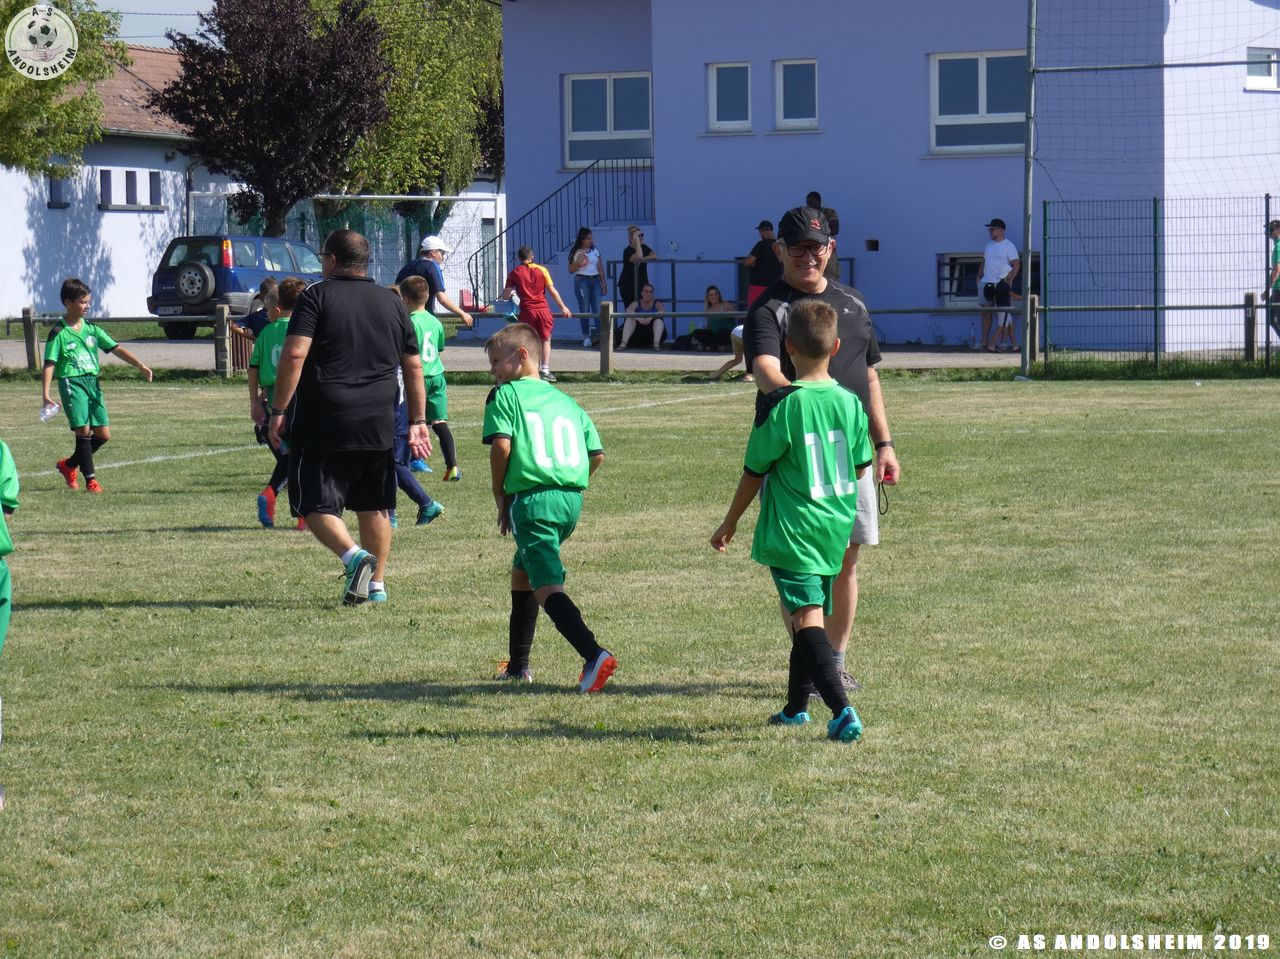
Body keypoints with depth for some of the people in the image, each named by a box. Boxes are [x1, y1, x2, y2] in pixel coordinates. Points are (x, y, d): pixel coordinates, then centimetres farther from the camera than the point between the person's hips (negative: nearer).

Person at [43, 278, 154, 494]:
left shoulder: (92, 330, 11)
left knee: (103, 434, 5)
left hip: (93, 382, 6)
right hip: (72, 382, -6)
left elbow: (116, 348, 7)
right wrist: (45, 394, -17)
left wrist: (140, 365, -6)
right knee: (83, 428, -15)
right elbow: (49, 364, -8)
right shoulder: (59, 333, -4)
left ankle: (69, 465, 24)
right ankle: (90, 478, -6)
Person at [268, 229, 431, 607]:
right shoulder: (393, 303, 11)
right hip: (379, 428, 5)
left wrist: (278, 411, -10)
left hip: (322, 424, -5)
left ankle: (353, 556, -22)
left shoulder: (317, 296, -4)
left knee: (316, 505, 1)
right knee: (374, 508, 16)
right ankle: (376, 583, 17)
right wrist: (418, 421, 19)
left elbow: (294, 355, -14)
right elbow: (414, 367, 13)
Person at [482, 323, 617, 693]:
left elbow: (501, 444, -13)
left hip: (531, 499, -7)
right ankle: (517, 665, 35)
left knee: (547, 587, -15)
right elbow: (597, 454, 15)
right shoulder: (565, 399, 20)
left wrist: (499, 495, -1)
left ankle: (594, 654, -38)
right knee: (522, 571, 27)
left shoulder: (504, 395, 2)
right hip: (572, 499, 7)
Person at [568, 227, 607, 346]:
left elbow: (600, 269, 16)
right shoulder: (576, 253, 1)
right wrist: (578, 261, -16)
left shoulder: (595, 251, 12)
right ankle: (586, 336, 1)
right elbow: (571, 270, 1)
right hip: (582, 281, -3)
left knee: (597, 309, -7)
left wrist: (604, 284, 14)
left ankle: (600, 335, -9)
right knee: (584, 310, -3)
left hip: (595, 280, 3)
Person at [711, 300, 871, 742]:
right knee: (811, 617, 20)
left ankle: (842, 709, -27)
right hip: (836, 530, 6)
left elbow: (754, 472, -6)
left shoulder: (781, 404, -14)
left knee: (807, 620, -11)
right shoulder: (850, 403, 0)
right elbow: (861, 469, 10)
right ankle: (796, 707, 33)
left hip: (791, 532, -6)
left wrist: (730, 523, 7)